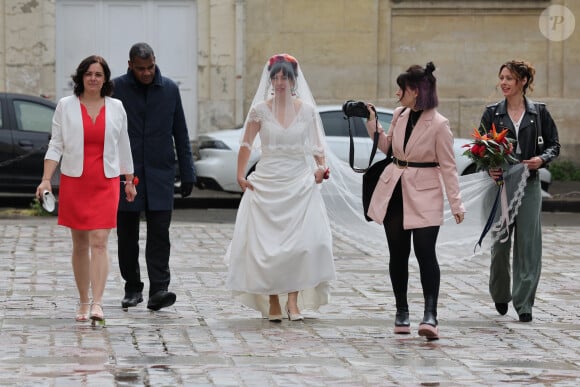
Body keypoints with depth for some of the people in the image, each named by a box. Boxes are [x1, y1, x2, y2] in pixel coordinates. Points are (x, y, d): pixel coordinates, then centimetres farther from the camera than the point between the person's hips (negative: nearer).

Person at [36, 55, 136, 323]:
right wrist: (46, 180, -9)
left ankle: (97, 303, -19)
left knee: (99, 242, -12)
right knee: (80, 244, 7)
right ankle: (83, 303, 16)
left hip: (106, 183, -1)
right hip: (74, 181, 1)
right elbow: (56, 145, 1)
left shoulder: (116, 108, 6)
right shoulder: (66, 106, 3)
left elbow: (123, 147, 14)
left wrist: (129, 182, 16)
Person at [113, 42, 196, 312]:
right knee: (127, 235, 6)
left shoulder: (169, 89, 4)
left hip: (160, 173, 0)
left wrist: (187, 174, 7)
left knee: (159, 233, -8)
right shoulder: (117, 88, -1)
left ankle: (158, 291, -13)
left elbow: (180, 134, 10)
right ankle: (132, 289, 17)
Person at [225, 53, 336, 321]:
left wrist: (320, 167, -8)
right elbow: (246, 145, 8)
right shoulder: (260, 110, 2)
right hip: (266, 184, 0)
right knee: (266, 244, -3)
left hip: (300, 183, 0)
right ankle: (273, 302, 6)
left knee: (302, 242, -12)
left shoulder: (307, 110, 3)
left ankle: (293, 300, -6)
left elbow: (316, 146, 9)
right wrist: (241, 176, 1)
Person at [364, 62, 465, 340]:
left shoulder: (438, 124, -12)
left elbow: (448, 166, -9)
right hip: (394, 191, 6)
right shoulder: (399, 115, 6)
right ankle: (402, 312, 19)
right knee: (398, 254, 10)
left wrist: (456, 203, -11)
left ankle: (430, 315, -19)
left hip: (424, 194, -6)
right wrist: (372, 123, 10)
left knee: (425, 252, -15)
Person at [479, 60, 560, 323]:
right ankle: (500, 295, 27)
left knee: (528, 243, -5)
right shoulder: (492, 113, 5)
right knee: (500, 243, 5)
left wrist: (542, 158, -11)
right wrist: (488, 168, -14)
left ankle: (524, 303, -1)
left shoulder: (538, 112, 4)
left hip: (529, 185, -1)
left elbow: (553, 144, 10)